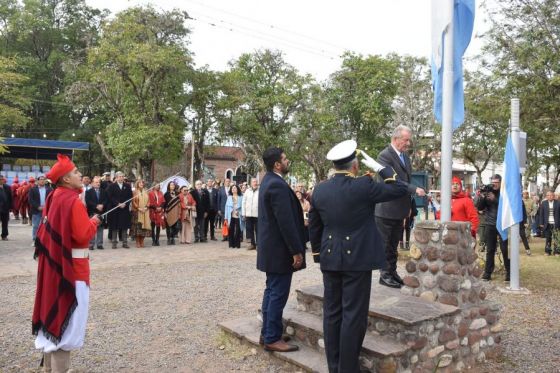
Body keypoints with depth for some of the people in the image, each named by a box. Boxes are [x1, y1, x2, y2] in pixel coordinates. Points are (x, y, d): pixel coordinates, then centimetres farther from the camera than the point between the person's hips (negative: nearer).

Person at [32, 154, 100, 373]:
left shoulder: (53, 198, 8)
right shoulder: (73, 201, -19)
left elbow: (50, 230, 16)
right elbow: (83, 235, -23)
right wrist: (93, 222, -6)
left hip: (54, 262, 9)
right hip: (71, 264, -9)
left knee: (53, 309, 17)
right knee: (66, 316, -1)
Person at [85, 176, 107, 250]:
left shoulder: (103, 191, 13)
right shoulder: (89, 192, 3)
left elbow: (106, 200, 5)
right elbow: (88, 202, -8)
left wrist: (102, 205, -14)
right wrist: (96, 206, -16)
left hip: (101, 212, 3)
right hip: (92, 213, -3)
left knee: (100, 228, 5)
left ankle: (99, 244, 10)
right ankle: (91, 244, 6)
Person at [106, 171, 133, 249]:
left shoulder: (127, 186, 10)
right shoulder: (111, 186, 3)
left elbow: (130, 196, 5)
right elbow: (110, 197, -5)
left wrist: (125, 204, -10)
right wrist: (118, 204, -14)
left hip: (125, 209, 2)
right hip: (114, 209, -2)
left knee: (125, 226, 3)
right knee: (114, 227, 1)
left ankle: (124, 242, 8)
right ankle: (114, 242, 8)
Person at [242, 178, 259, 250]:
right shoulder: (247, 191, 8)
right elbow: (244, 203, 9)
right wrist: (243, 214, 5)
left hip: (257, 214, -3)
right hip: (248, 214, 4)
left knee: (257, 230, 2)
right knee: (249, 229, 8)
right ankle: (252, 244, 19)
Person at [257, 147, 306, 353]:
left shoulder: (269, 181, 12)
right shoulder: (278, 185, -21)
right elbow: (286, 222, -23)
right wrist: (296, 251, -19)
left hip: (272, 247, 11)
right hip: (280, 249, -11)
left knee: (271, 291, 17)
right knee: (278, 294, -1)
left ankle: (267, 333, 27)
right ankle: (272, 338, 10)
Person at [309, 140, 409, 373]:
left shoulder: (319, 190, 2)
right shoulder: (364, 186, -13)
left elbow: (313, 227, 10)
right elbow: (401, 189, -4)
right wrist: (380, 168, 3)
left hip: (330, 259, 5)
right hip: (357, 259, -5)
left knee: (332, 314, 12)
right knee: (353, 316, 3)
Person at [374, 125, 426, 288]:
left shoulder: (405, 156, 13)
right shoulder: (384, 155, -14)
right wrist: (414, 189, -26)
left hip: (400, 209, 8)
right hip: (386, 209, -8)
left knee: (394, 244, 15)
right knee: (385, 244, 3)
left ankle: (393, 272, 25)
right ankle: (385, 275, 12)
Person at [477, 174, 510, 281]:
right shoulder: (487, 192, 6)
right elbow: (479, 208, 3)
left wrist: (494, 199, -23)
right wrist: (482, 197, -12)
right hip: (490, 224, 3)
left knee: (505, 249, -2)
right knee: (490, 250, 6)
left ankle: (509, 272, 9)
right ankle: (487, 273, 10)